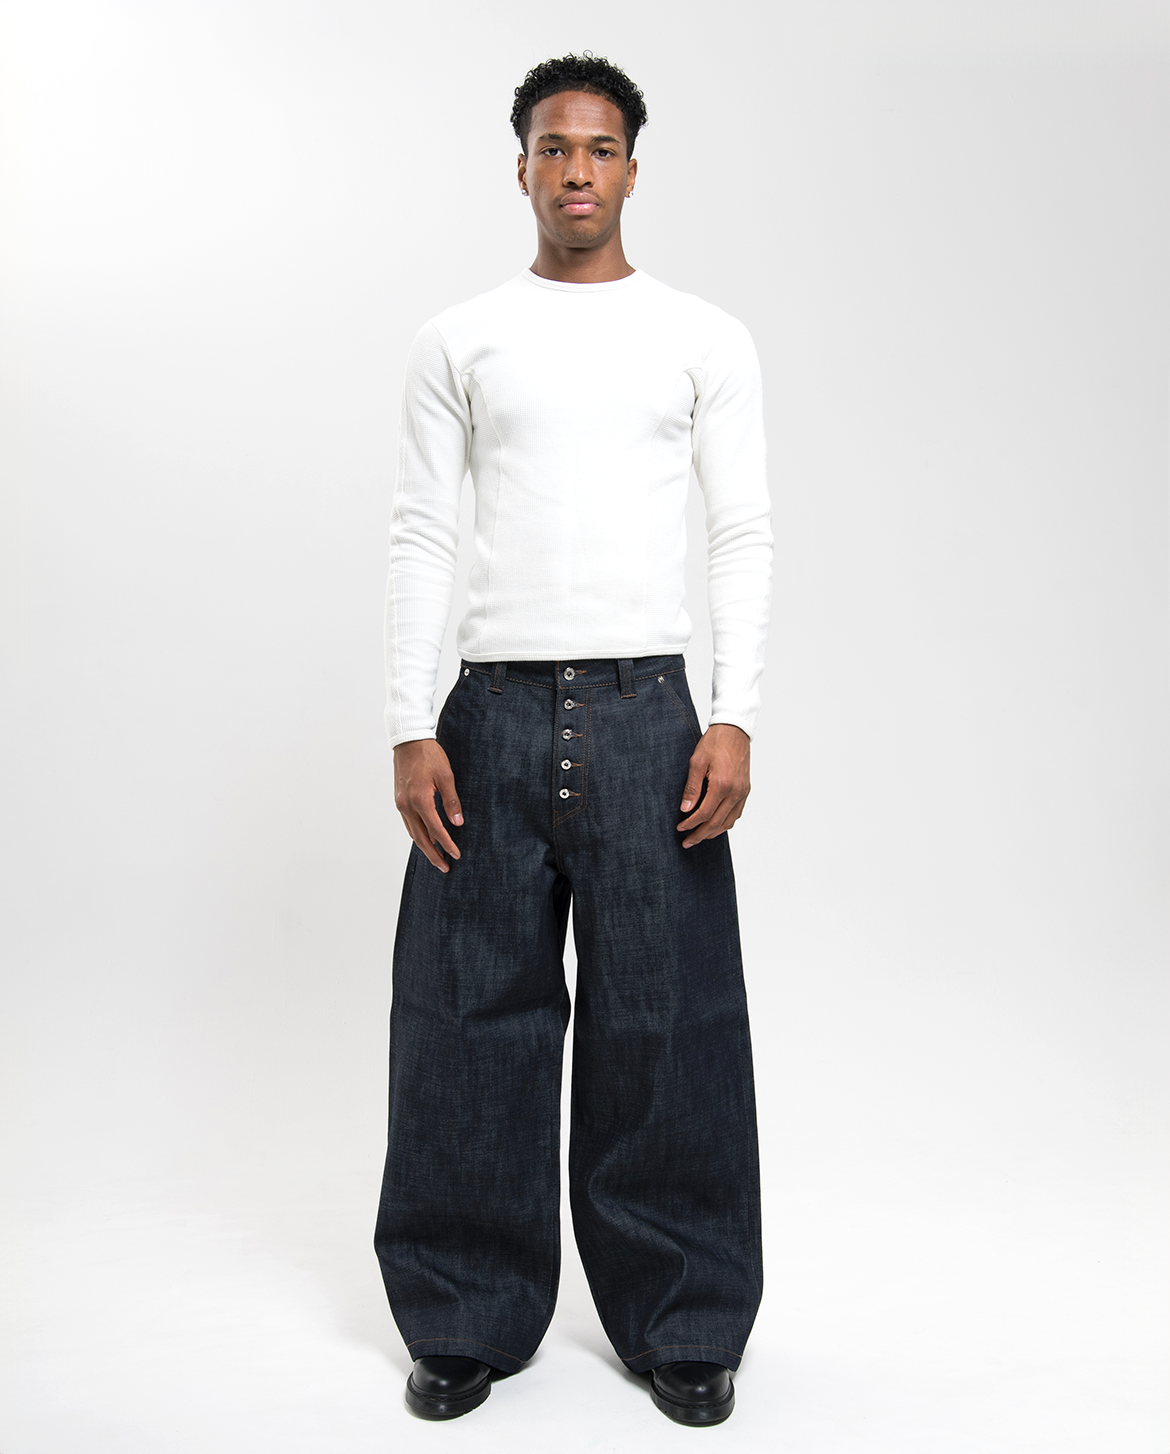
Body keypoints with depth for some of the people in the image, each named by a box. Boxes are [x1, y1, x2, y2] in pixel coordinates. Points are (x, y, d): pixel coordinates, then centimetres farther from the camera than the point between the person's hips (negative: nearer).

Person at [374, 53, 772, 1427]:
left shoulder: (706, 339, 10)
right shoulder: (458, 340, 10)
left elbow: (743, 534, 4)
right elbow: (421, 537, 6)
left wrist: (735, 718, -7)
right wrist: (411, 727, -3)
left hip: (646, 708, 0)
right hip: (495, 709, 1)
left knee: (665, 1022, 3)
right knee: (474, 1018, 5)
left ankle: (681, 1320, 18)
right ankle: (468, 1316, 20)